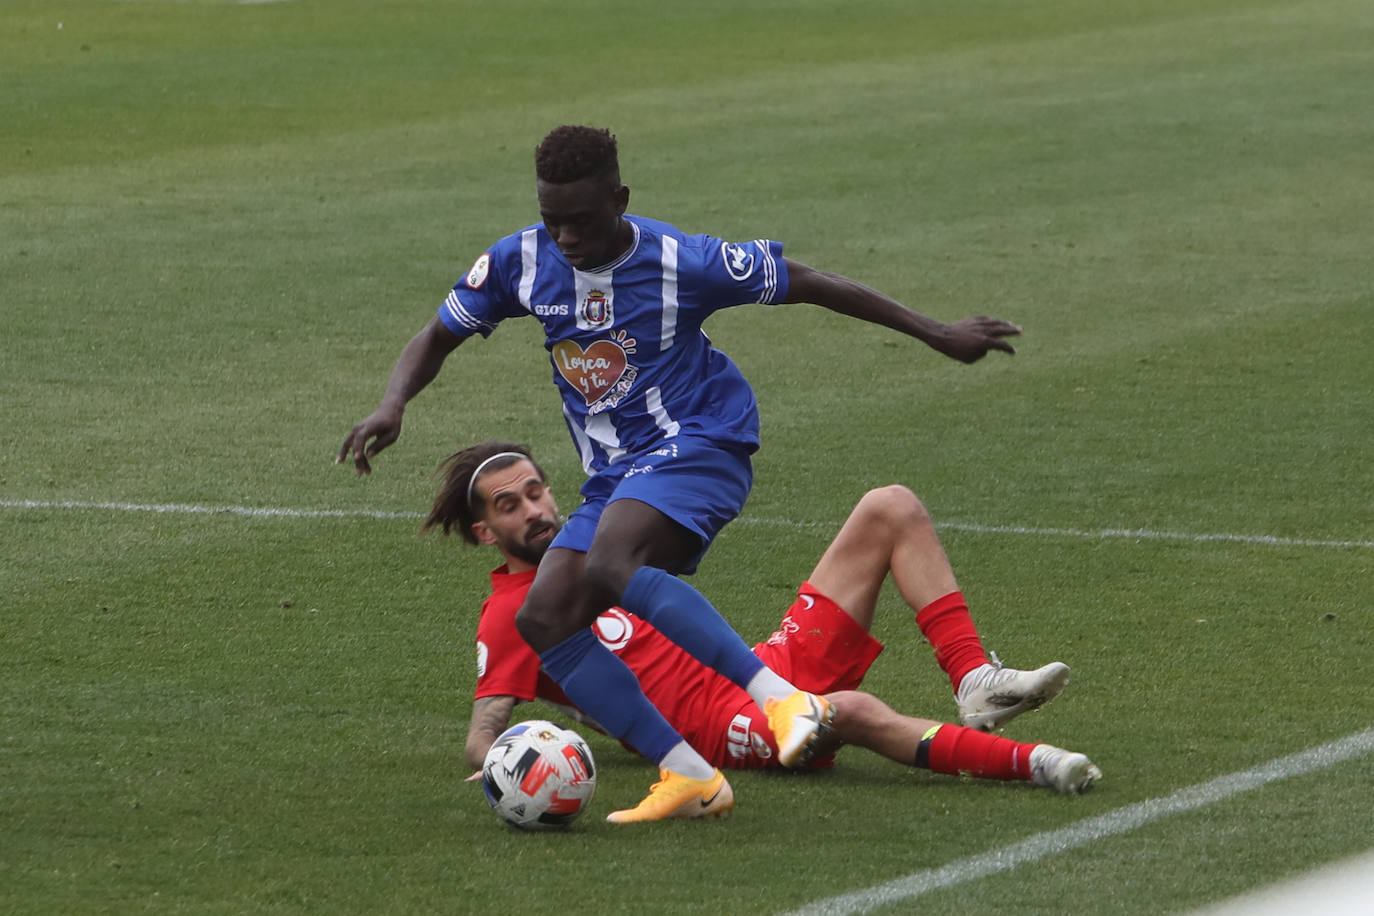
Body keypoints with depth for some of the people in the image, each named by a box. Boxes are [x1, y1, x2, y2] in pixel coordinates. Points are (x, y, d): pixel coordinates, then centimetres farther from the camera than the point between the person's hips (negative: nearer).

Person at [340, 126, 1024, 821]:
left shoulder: (680, 262, -13)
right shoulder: (521, 262, -1)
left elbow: (808, 285, -4)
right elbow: (437, 338, 13)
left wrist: (939, 335, 1)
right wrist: (392, 406, -9)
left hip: (698, 445, -7)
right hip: (614, 478, 7)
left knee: (609, 567, -34)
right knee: (542, 619, -11)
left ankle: (781, 697, -38)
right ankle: (687, 773, -13)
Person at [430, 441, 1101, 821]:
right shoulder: (511, 615, -1)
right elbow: (481, 737, -13)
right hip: (721, 722, -9)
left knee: (891, 509, 3)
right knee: (850, 711, -43)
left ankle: (975, 685, -13)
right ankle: (1027, 762, -43)